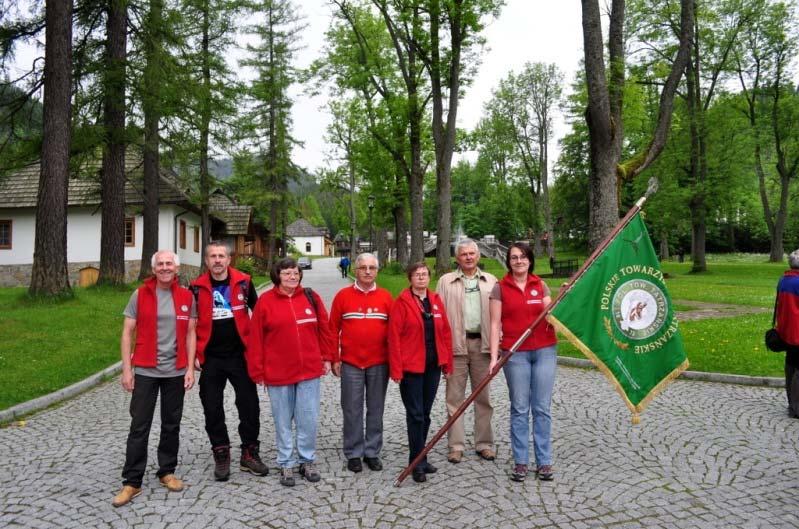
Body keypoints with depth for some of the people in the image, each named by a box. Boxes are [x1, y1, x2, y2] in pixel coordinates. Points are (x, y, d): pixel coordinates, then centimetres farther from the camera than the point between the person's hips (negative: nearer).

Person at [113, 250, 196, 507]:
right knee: (139, 427, 2)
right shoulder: (140, 295, -2)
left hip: (176, 372, 2)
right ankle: (132, 481, 12)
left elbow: (190, 334, 5)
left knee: (171, 425, 11)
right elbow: (127, 333, 0)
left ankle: (167, 472, 27)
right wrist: (126, 369, -6)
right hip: (145, 371, -2)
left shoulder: (187, 297, 2)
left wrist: (190, 368, -1)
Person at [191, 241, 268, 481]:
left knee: (249, 405, 5)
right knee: (212, 409, 7)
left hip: (240, 355, 0)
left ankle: (249, 454, 21)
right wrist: (194, 354, -1)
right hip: (210, 358, 1)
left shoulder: (243, 282, -2)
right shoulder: (197, 287, -1)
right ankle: (221, 455, 23)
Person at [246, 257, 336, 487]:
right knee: (283, 421, 10)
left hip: (309, 371, 2)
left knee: (308, 419, 8)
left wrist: (326, 357, 8)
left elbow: (324, 329, 8)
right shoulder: (265, 301, -4)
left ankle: (307, 461, 25)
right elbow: (256, 338, -3)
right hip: (278, 373, -1)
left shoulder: (311, 297, 2)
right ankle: (286, 464, 25)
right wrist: (257, 371, -3)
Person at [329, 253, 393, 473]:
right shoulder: (343, 295, 0)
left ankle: (372, 452, 22)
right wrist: (335, 359, -1)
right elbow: (333, 329, 2)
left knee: (376, 409, 9)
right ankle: (353, 454, 18)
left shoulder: (386, 297, 3)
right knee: (352, 410, 6)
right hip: (350, 364, -1)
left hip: (379, 364, 1)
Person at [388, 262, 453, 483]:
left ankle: (420, 457, 26)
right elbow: (394, 337, -10)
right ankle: (417, 463, 9)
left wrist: (447, 363, 7)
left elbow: (445, 332, 10)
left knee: (425, 414, 13)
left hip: (432, 366, 5)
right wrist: (396, 369, -14)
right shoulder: (402, 302, -7)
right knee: (415, 415, 0)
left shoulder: (436, 300, 8)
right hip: (411, 367, -5)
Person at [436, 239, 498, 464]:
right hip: (455, 344, -1)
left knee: (483, 396, 9)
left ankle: (484, 443, 20)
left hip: (482, 343, 2)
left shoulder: (491, 281, 12)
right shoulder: (446, 281, 7)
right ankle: (456, 445, 11)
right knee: (455, 397, 2)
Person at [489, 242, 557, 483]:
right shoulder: (500, 288, 1)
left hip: (544, 351, 2)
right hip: (515, 354, -2)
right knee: (519, 409, 4)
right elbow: (495, 324, -3)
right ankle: (520, 462, 14)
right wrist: (494, 356, -9)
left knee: (542, 408, 5)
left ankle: (544, 461, 14)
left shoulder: (540, 285, 9)